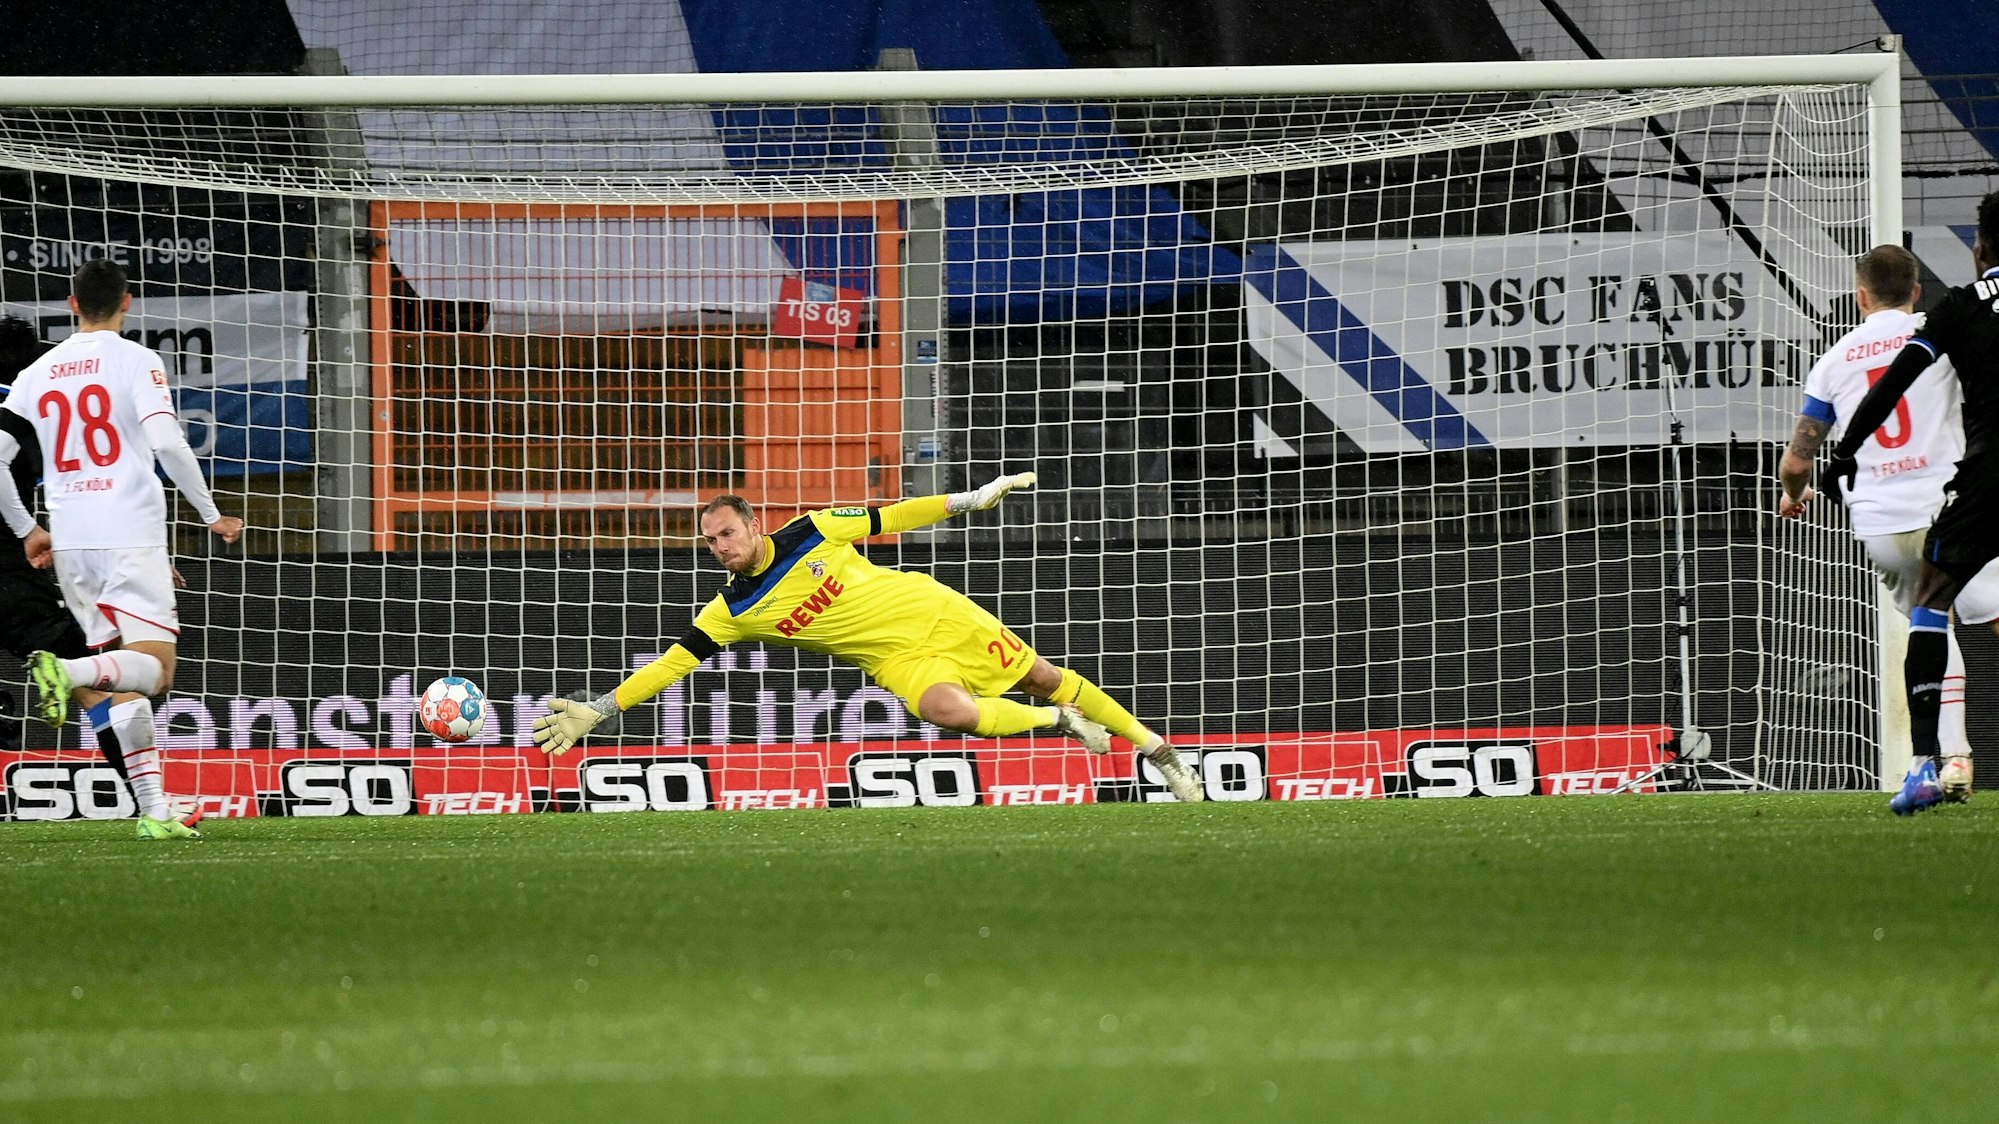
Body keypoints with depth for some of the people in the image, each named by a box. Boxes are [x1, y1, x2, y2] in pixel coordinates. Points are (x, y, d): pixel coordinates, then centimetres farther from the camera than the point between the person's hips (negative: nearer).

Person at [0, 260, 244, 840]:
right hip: (131, 537, -5)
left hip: (70, 544, 5)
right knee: (155, 669, -7)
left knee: (123, 676, 11)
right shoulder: (136, 361, -2)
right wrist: (211, 515, -4)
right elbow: (167, 442, -15)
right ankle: (68, 671, -35)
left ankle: (153, 810, 5)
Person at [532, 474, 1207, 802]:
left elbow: (889, 519, 0)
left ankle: (1156, 749, 21)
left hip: (935, 612, 0)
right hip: (899, 659, 0)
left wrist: (970, 500, 0)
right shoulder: (733, 611, -9)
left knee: (1041, 676, 5)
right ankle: (1058, 722, -6)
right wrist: (596, 712, -17)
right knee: (949, 709, -31)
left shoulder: (809, 534, -10)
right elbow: (671, 664, -10)